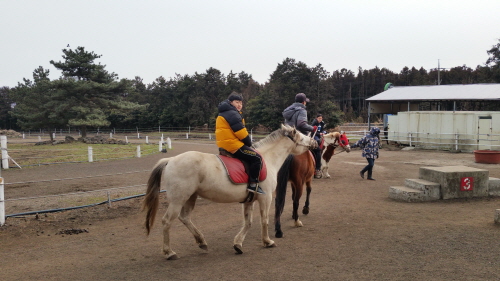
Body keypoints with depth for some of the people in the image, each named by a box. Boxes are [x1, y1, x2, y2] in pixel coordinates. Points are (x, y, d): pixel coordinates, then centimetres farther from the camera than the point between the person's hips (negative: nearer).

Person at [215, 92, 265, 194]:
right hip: (233, 145, -11)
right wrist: (249, 143, 0)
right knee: (257, 158, -12)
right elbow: (241, 132, -16)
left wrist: (247, 143, 19)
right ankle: (253, 184, -15)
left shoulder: (224, 114, 22)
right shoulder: (233, 114, -12)